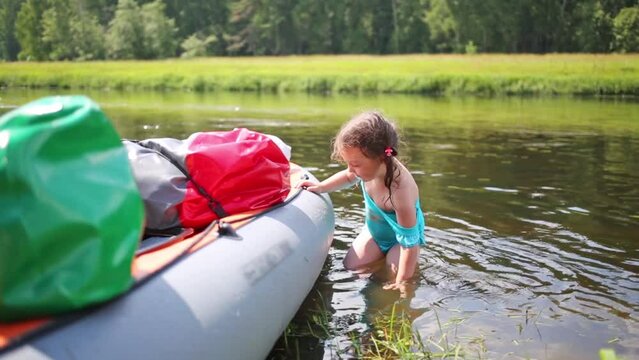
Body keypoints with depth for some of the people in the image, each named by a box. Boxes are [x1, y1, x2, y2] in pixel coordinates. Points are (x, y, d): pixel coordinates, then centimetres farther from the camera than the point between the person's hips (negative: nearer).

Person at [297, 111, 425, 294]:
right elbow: (349, 177, 6)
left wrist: (402, 281, -28)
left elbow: (409, 241, -34)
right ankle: (383, 255, 20)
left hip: (402, 237, -6)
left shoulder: (400, 191, -44)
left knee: (395, 287, -14)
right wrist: (322, 186, -4)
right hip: (374, 230, 6)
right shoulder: (371, 167, -24)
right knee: (350, 268, -1)